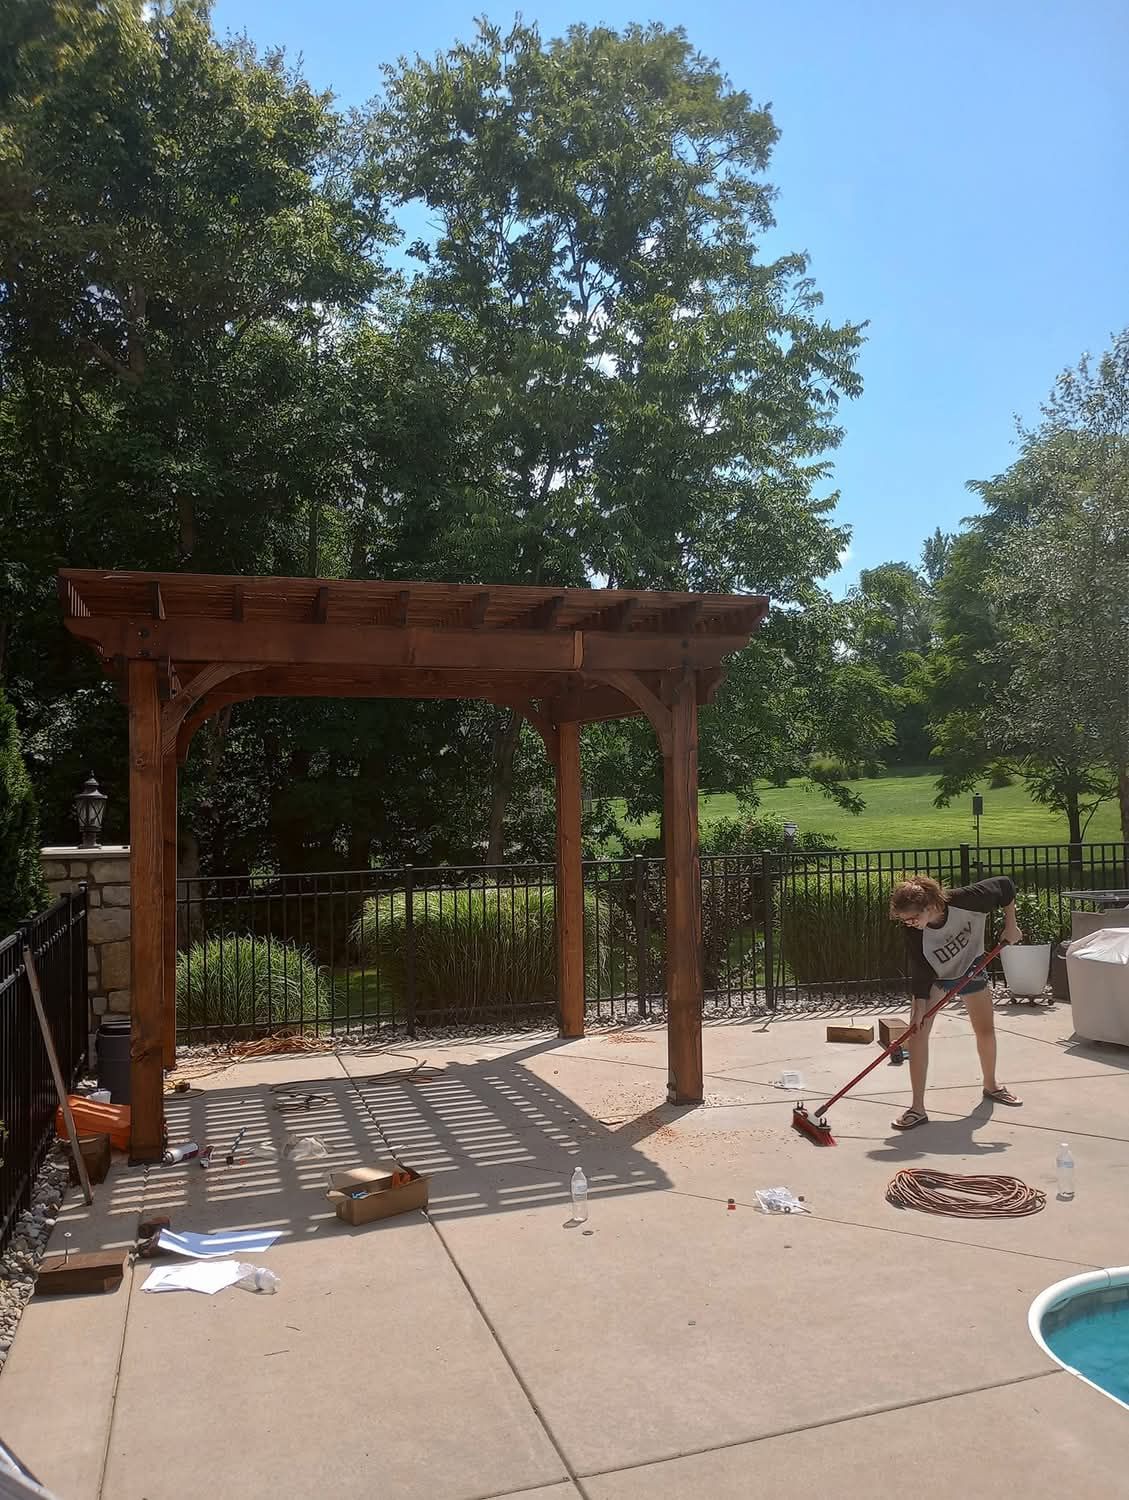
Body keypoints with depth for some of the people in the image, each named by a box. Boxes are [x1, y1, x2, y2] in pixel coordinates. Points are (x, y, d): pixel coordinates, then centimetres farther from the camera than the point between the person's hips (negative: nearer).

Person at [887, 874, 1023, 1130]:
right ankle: (918, 1108, -7)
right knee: (916, 1032, -14)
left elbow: (1004, 885, -21)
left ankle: (991, 1085, 42)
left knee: (986, 1030, 12)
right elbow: (920, 974, -24)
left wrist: (1010, 924, -19)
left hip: (969, 968, 1)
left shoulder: (964, 901, -36)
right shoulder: (915, 934, -33)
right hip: (932, 975, -1)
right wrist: (920, 1006, -29)